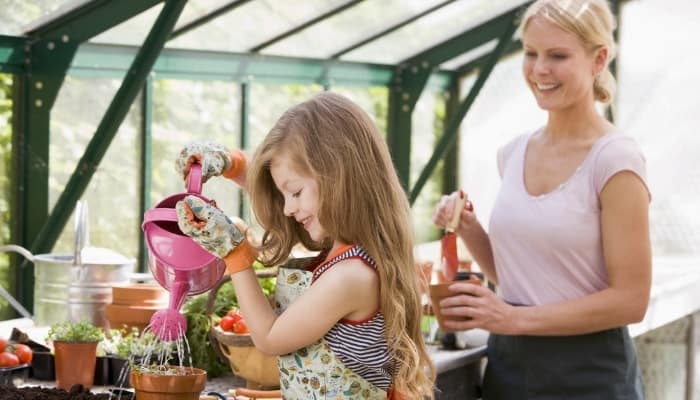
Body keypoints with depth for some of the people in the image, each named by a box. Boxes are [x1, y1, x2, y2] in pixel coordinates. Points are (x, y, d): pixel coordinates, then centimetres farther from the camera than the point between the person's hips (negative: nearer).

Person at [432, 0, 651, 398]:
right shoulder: (514, 153, 5)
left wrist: (515, 318, -19)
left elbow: (630, 299, -16)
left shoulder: (614, 159, -14)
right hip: (509, 363, 6)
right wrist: (469, 230, -3)